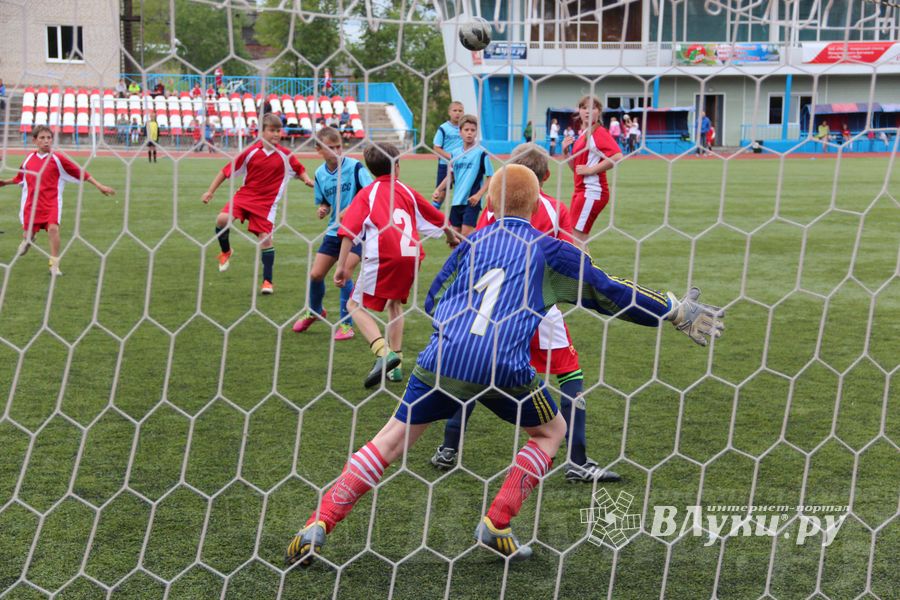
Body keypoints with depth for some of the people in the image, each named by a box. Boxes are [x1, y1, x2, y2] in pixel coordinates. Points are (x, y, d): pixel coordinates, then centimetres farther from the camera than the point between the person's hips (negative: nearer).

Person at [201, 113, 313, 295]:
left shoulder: (285, 156, -4)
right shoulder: (251, 152, -7)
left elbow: (299, 170, 14)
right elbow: (227, 171, 0)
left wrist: (307, 180, -8)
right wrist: (210, 191, 1)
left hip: (266, 202, 0)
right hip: (245, 195, 0)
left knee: (265, 238, -5)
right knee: (222, 219, -23)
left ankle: (268, 281, 8)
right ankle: (225, 252, 7)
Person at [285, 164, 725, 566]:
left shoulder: (471, 244, 20)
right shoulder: (549, 251, 13)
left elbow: (433, 302, 27)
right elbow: (608, 293, 17)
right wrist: (676, 313, 28)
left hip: (443, 359, 3)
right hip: (503, 367, -2)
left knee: (391, 440, 11)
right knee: (551, 431, 23)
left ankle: (318, 525, 0)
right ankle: (496, 525, 13)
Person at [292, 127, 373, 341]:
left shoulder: (355, 167, -14)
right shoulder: (320, 174, 3)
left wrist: (350, 210, -33)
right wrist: (322, 210, -8)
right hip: (334, 230, 5)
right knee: (316, 274, 5)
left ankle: (346, 324, -4)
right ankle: (314, 311, 35)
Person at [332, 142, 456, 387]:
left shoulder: (366, 193, 13)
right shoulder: (407, 191, 23)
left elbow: (349, 231, -2)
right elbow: (438, 219, 34)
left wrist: (342, 266, -4)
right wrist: (452, 237, 54)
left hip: (382, 256, -4)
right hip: (411, 255, 4)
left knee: (356, 305, 5)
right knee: (395, 303, 27)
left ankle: (383, 352, -19)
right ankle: (396, 363, 21)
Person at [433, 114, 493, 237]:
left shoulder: (481, 153, -8)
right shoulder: (456, 153, 9)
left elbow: (490, 177, -7)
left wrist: (479, 194, -16)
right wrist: (438, 190, 8)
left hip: (471, 201, -6)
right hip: (456, 200, 6)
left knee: (467, 233, -15)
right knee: (456, 231, 9)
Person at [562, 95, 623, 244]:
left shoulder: (599, 133, -10)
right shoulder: (582, 136, 16)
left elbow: (617, 156, -25)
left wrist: (591, 170, -21)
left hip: (592, 191, -9)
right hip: (581, 191, 9)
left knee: (578, 238, -10)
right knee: (577, 239, 11)